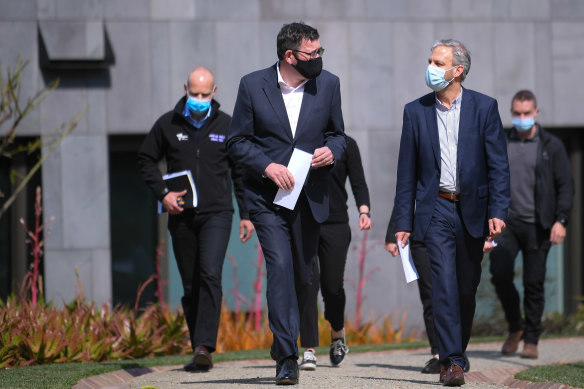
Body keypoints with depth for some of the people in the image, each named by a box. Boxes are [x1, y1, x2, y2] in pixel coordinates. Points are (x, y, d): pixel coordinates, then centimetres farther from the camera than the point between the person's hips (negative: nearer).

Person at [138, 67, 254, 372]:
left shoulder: (226, 126, 4)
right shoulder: (168, 124, 4)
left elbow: (240, 172, 10)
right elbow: (146, 159, 13)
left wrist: (246, 214, 8)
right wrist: (162, 194, -2)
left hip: (217, 213, -2)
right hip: (181, 216, 2)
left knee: (210, 275, -19)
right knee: (190, 286, 6)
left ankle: (205, 346, -24)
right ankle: (199, 351, 15)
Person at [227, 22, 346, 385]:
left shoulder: (328, 84, 3)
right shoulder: (253, 85, -4)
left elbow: (337, 134, 14)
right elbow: (238, 141, 1)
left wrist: (331, 150, -9)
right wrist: (267, 166, -15)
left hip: (311, 196, 3)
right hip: (267, 196, -3)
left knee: (303, 276, 10)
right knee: (280, 267, -16)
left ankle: (283, 338, 34)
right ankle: (287, 358, -15)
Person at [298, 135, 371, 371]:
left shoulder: (346, 144, 5)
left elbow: (358, 183, 3)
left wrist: (364, 211, -14)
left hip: (335, 225, 0)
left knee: (332, 286, 3)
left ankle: (337, 333, 35)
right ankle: (309, 351, -10)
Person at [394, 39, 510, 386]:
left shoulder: (484, 107, 0)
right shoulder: (416, 111, 4)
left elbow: (498, 165, -2)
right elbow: (407, 172, 6)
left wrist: (498, 211, -12)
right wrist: (403, 222, 3)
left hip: (473, 211, 1)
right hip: (437, 211, 0)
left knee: (467, 288, 9)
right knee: (444, 283, -13)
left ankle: (458, 351, 28)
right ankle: (451, 361, -16)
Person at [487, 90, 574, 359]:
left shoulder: (551, 146, 4)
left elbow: (566, 186, 3)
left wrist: (560, 220, -8)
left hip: (537, 226, -2)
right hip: (507, 223, 2)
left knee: (534, 282, -1)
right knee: (500, 274, -12)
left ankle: (531, 340, 11)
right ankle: (515, 328, 9)